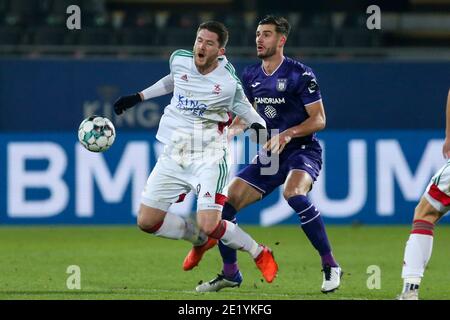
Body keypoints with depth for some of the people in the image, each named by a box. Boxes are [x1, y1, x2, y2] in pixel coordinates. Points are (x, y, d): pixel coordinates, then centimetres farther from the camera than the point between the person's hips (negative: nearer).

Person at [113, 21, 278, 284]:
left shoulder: (229, 82, -14)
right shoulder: (179, 59, -3)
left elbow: (242, 106, 5)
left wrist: (258, 125, -16)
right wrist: (138, 97, 24)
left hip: (209, 158, -5)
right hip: (174, 155, 5)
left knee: (209, 226, -20)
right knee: (147, 222, 2)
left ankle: (259, 254, 7)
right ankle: (200, 241, 30)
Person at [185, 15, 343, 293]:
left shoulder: (299, 74, -12)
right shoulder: (251, 76, 7)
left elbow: (319, 120, -14)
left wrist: (288, 134, -28)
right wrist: (232, 130, 2)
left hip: (302, 150, -7)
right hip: (270, 155, 7)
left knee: (294, 194, -37)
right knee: (226, 203, -3)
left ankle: (331, 267, -26)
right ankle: (230, 274, 14)